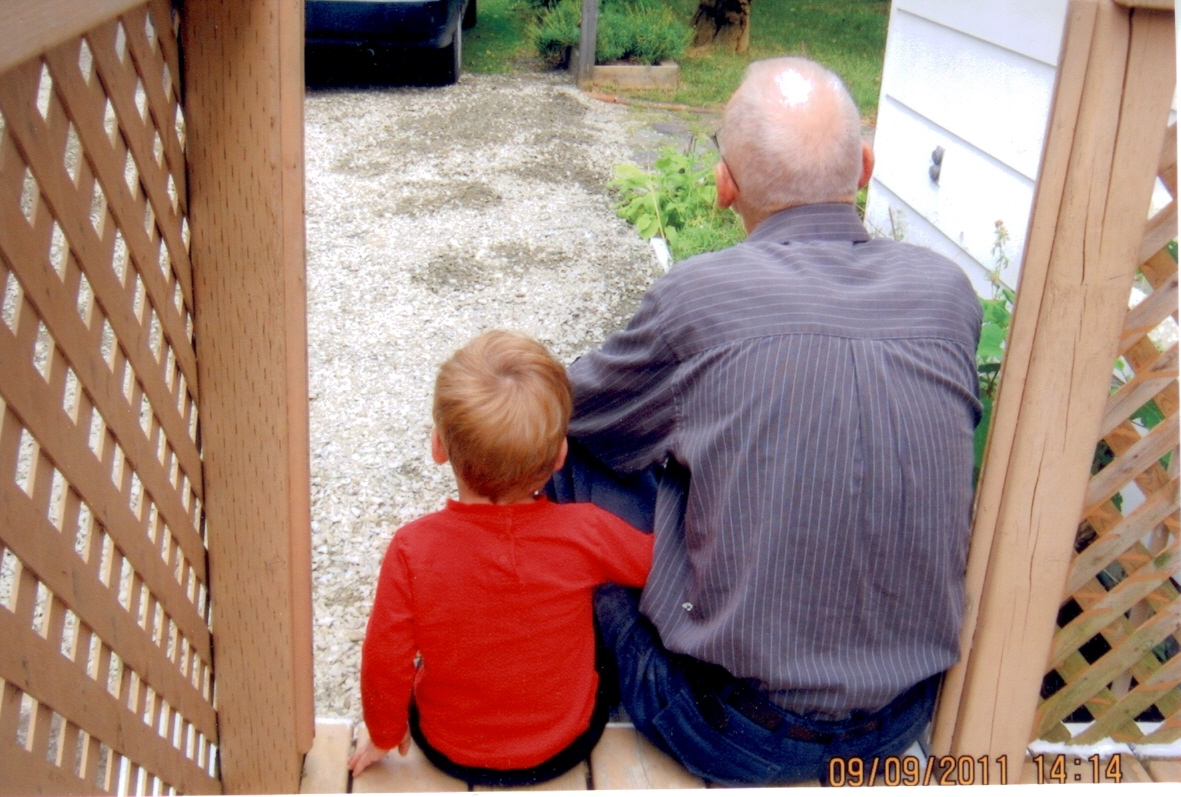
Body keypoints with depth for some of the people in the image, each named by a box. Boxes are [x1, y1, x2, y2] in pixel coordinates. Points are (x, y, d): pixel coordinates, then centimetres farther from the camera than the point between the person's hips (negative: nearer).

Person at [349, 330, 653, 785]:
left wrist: (384, 734, 4)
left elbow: (384, 663, -17)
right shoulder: (586, 533, -28)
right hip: (566, 748, 0)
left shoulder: (413, 549, -29)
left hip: (449, 751, 1)